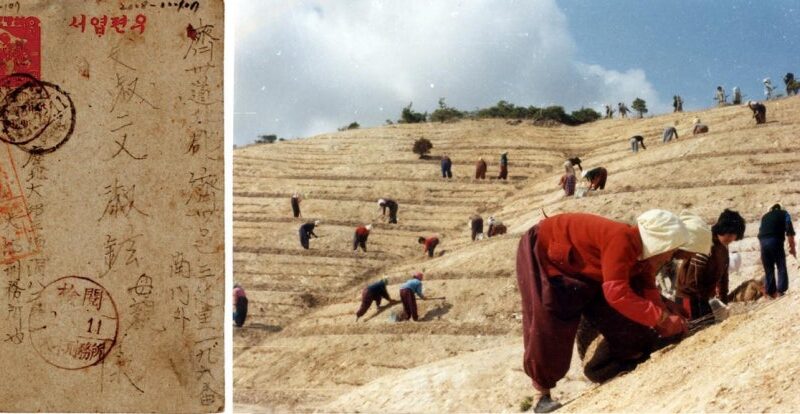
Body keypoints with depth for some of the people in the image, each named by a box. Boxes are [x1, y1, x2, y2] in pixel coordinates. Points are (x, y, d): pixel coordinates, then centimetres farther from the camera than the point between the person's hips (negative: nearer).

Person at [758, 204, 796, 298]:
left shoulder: (765, 216, 30)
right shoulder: (784, 214, 17)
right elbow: (789, 230, 4)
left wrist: (763, 244, 32)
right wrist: (792, 247, 5)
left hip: (763, 242, 4)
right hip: (776, 241, -4)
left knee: (768, 270, 12)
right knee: (781, 268, 0)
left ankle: (770, 292, 11)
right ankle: (780, 291, -10)